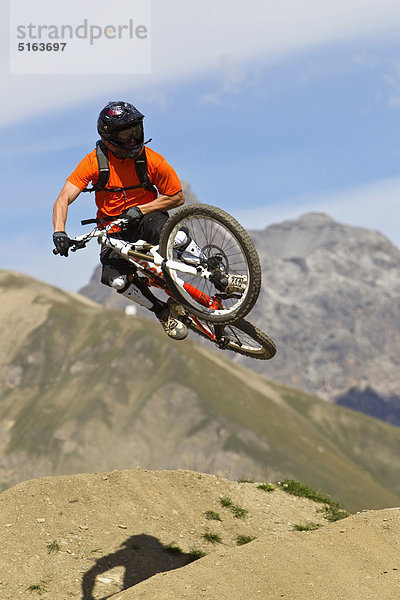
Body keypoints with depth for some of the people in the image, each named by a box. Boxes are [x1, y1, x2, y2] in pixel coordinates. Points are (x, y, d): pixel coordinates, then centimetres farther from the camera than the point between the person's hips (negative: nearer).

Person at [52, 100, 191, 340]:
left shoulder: (151, 160, -10)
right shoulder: (95, 161, -11)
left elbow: (177, 197, -3)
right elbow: (64, 199, -15)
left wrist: (140, 209, -16)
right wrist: (59, 231, -33)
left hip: (147, 218, -1)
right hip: (113, 230, 1)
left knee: (179, 239, -37)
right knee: (116, 279, -28)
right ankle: (163, 311, -4)